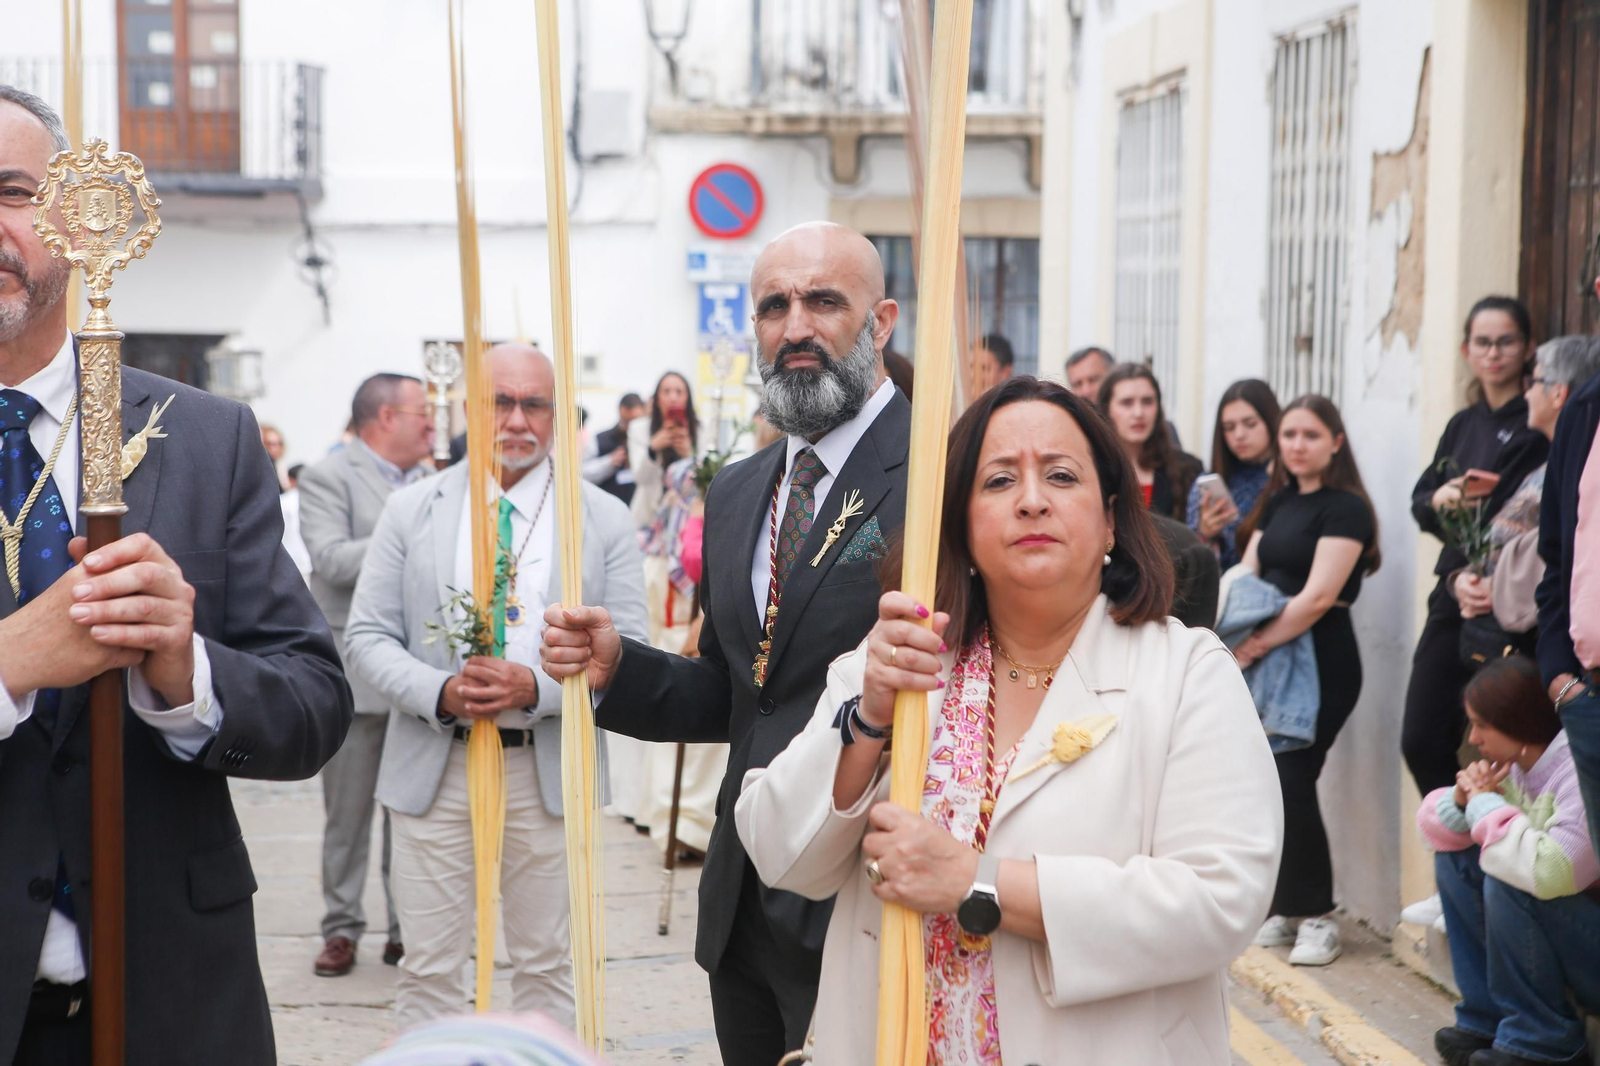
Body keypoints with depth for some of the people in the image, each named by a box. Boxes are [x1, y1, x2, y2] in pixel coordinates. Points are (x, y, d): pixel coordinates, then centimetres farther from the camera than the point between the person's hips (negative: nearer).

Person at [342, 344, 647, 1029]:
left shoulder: (605, 520, 3)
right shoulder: (411, 510, 4)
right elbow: (366, 637, 2)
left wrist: (537, 688, -19)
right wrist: (440, 692, -17)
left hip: (547, 771, 0)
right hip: (433, 767, 0)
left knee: (547, 966, 11)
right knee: (429, 971, 6)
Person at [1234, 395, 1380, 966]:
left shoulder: (1346, 509, -8)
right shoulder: (1278, 503, 14)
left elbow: (1317, 596, -16)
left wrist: (1254, 646, -17)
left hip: (1321, 665, -7)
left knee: (1293, 780, -10)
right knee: (1267, 780, 4)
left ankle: (1317, 917, 0)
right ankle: (1287, 908, 15)